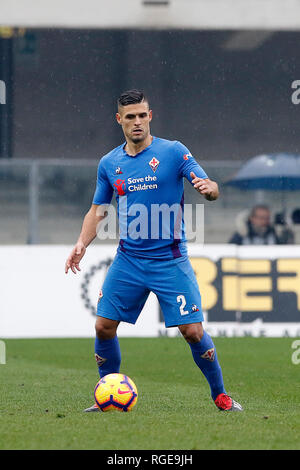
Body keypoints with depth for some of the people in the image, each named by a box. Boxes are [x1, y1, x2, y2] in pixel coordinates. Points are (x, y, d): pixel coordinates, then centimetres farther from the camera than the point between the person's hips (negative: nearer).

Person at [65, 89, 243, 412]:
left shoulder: (174, 152, -5)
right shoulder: (109, 163, 7)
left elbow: (212, 189, -9)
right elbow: (98, 210, 16)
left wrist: (207, 188, -33)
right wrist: (82, 244, 0)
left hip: (170, 260, -3)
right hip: (128, 260, 3)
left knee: (193, 332, -8)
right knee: (104, 327, -3)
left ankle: (220, 395, 10)